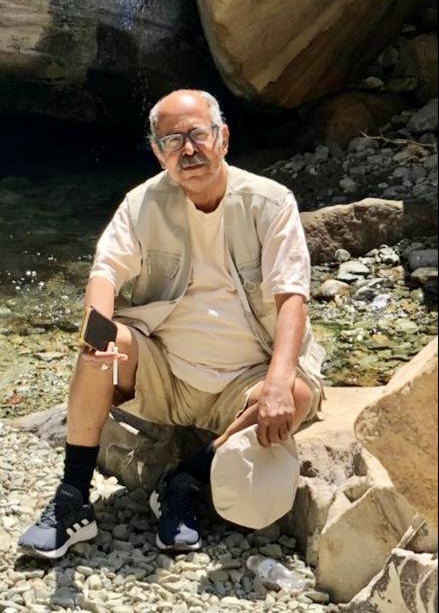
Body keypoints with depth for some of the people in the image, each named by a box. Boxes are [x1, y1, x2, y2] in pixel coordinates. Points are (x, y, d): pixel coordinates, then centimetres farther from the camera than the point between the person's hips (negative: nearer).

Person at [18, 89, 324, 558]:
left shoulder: (270, 202, -7)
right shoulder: (145, 203, -1)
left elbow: (291, 296, -15)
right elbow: (107, 270, -12)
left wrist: (278, 382, -31)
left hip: (244, 382, -1)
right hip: (161, 374, 1)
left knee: (300, 395, -30)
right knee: (103, 344, -27)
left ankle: (185, 485, -13)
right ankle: (73, 502, -18)